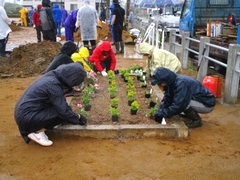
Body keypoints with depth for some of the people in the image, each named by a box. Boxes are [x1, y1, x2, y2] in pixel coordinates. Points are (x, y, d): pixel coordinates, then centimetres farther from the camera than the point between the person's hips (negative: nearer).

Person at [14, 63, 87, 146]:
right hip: (26, 117, -9)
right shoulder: (53, 84, -23)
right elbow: (64, 112, -20)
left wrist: (73, 113, 12)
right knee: (62, 114, -14)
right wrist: (78, 118, -3)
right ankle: (38, 132, -3)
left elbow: (61, 103, 14)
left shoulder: (52, 75, 3)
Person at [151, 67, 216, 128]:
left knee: (182, 102, -28)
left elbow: (178, 106, -31)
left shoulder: (181, 84, -30)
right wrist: (159, 113, -15)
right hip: (198, 101, 8)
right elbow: (166, 99, -3)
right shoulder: (172, 82, -5)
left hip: (207, 105, -8)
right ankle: (191, 114, 11)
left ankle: (197, 120, -7)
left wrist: (162, 115, -24)